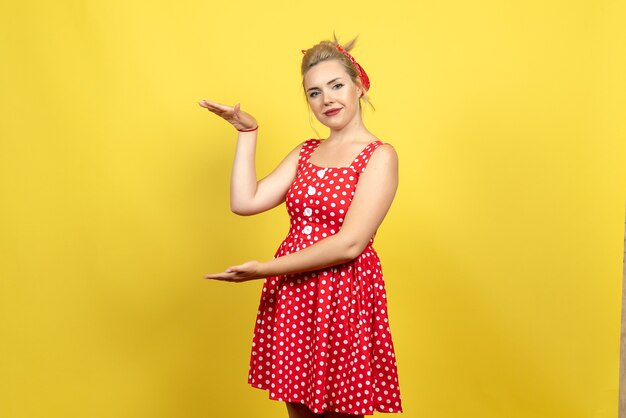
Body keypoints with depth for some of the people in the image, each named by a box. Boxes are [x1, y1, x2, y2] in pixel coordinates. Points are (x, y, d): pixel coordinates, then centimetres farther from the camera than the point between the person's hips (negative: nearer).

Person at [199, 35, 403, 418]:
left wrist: (267, 268, -17)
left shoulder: (379, 156, -8)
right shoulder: (305, 153, 11)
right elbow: (244, 203, 0)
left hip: (343, 297, -6)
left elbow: (349, 244, -17)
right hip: (291, 294, 6)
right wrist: (247, 133, 1)